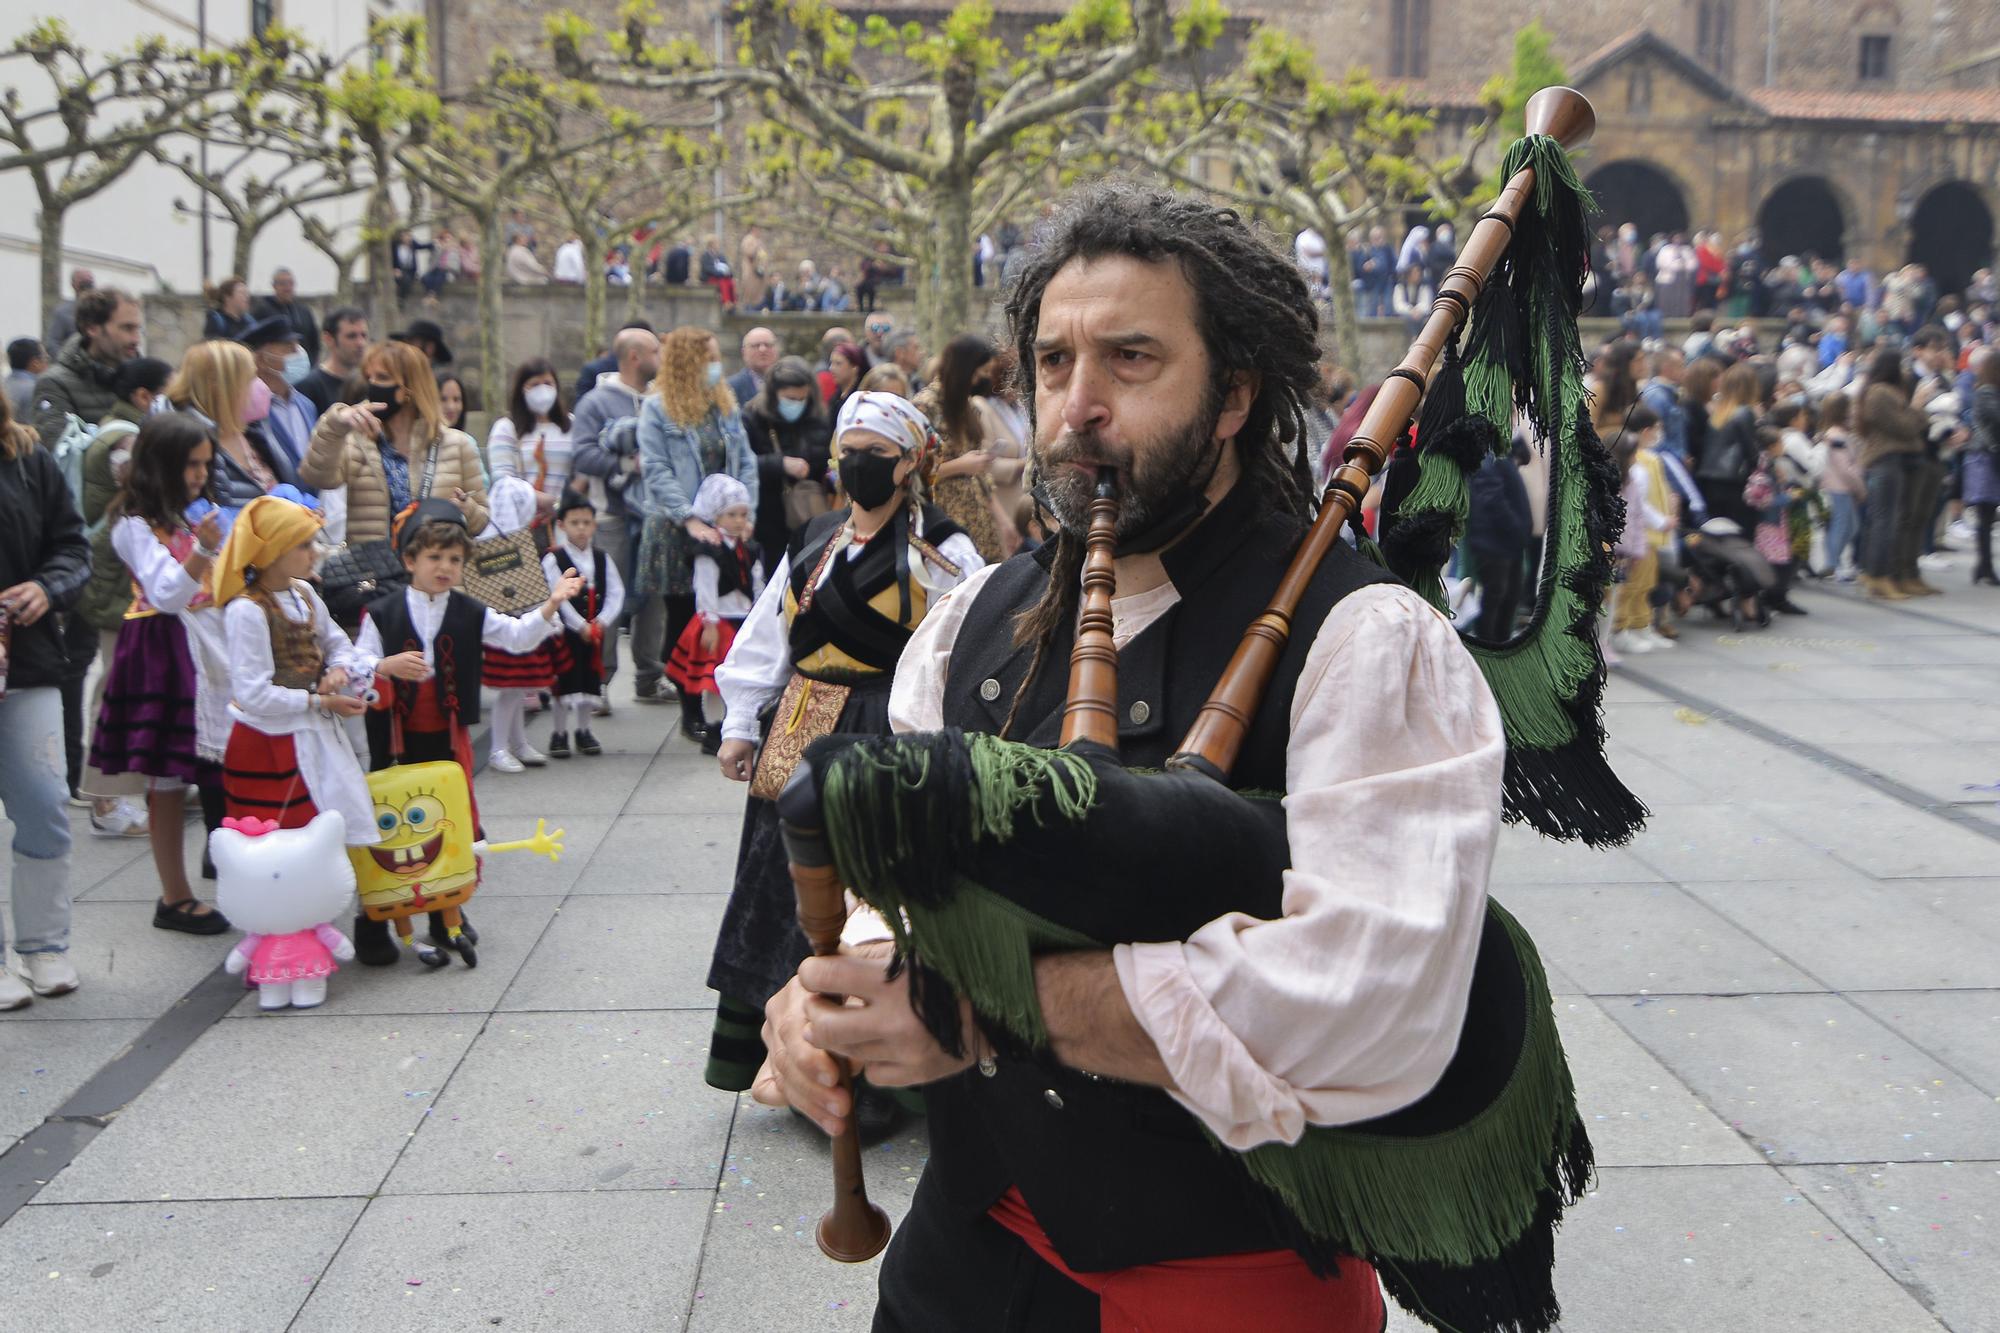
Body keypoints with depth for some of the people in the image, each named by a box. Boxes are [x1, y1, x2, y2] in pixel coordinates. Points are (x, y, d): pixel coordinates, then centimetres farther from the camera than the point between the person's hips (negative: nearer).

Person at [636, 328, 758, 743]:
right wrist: (690, 519, -19)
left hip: (725, 527, 4)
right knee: (683, 621, 3)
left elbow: (746, 461, 12)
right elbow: (656, 471, -10)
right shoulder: (657, 408, -3)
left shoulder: (726, 404, 13)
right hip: (676, 532, -4)